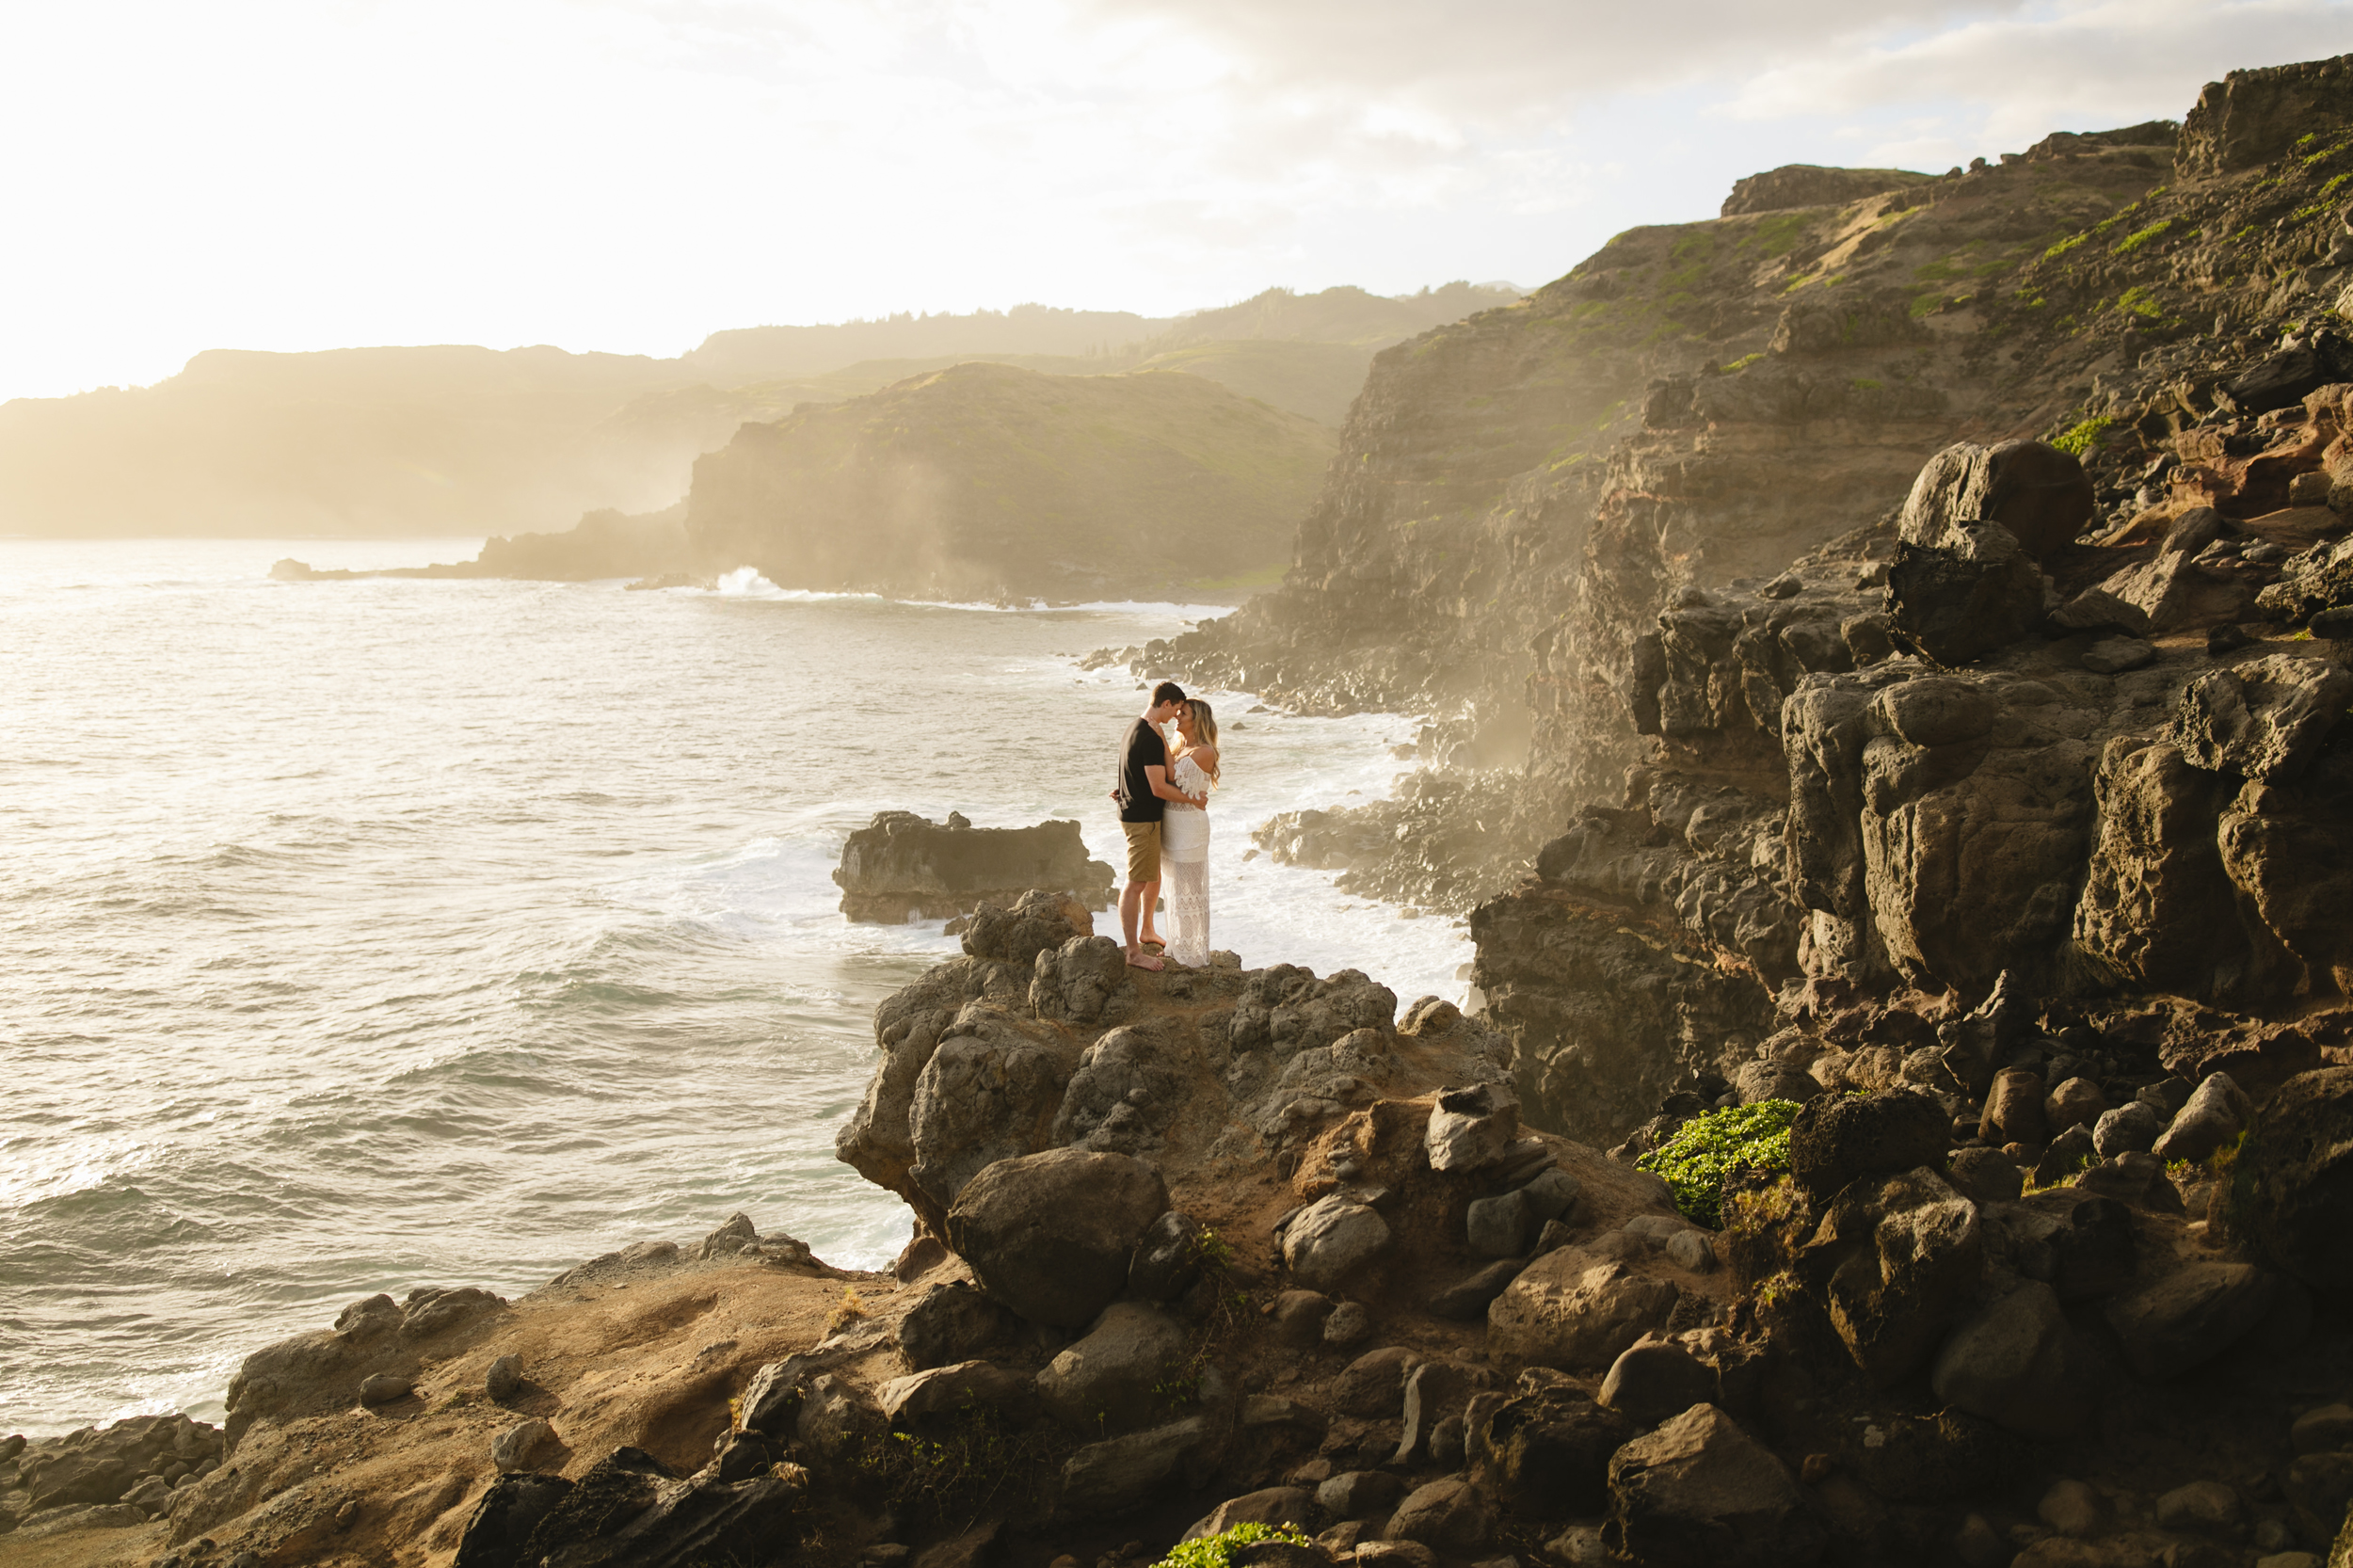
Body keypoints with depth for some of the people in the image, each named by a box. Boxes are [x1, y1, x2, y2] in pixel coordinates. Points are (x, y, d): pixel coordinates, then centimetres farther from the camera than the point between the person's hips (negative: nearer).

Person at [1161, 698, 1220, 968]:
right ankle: (1178, 947, 28)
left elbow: (1171, 776, -16)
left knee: (1191, 890, -1)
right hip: (1170, 824, 8)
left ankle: (1196, 956, 8)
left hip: (1189, 826, -8)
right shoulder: (1180, 749, 11)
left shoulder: (1205, 752, -14)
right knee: (1176, 888, 16)